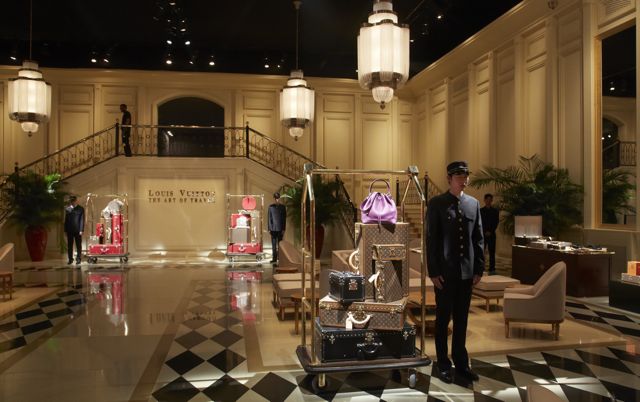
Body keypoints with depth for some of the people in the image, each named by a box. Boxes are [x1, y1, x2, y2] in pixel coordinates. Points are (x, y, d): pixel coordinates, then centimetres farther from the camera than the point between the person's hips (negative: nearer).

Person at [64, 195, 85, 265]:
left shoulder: (81, 209, 2)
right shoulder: (67, 209, 9)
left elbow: (82, 220, -2)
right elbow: (66, 220, 10)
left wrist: (81, 230, -10)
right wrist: (65, 230, 4)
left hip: (77, 231, -3)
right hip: (69, 231, 3)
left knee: (78, 246, 2)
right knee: (69, 246, 7)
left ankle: (78, 259, 8)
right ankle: (70, 259, 15)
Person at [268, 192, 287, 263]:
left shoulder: (283, 207, 3)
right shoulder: (271, 207, 6)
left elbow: (284, 219, 2)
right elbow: (269, 218, 5)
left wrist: (283, 229, -4)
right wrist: (269, 228, 0)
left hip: (280, 229, -1)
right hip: (273, 228, 1)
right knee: (274, 245, 3)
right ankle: (274, 258, 7)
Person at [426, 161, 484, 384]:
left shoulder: (474, 203, 8)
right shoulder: (437, 203, -5)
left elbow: (478, 238, 9)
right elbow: (431, 239, -7)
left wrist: (479, 269, 5)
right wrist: (433, 271, -11)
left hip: (467, 272, 4)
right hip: (445, 271, -3)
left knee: (461, 320, 12)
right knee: (443, 319, 8)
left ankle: (461, 363, 23)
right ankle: (444, 365, 20)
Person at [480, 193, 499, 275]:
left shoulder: (495, 211, 8)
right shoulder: (481, 210, 7)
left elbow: (496, 223, 3)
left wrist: (490, 232, -8)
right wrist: (485, 232, -9)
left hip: (492, 234, 0)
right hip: (482, 234, 0)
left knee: (492, 252, -1)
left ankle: (492, 270, 0)